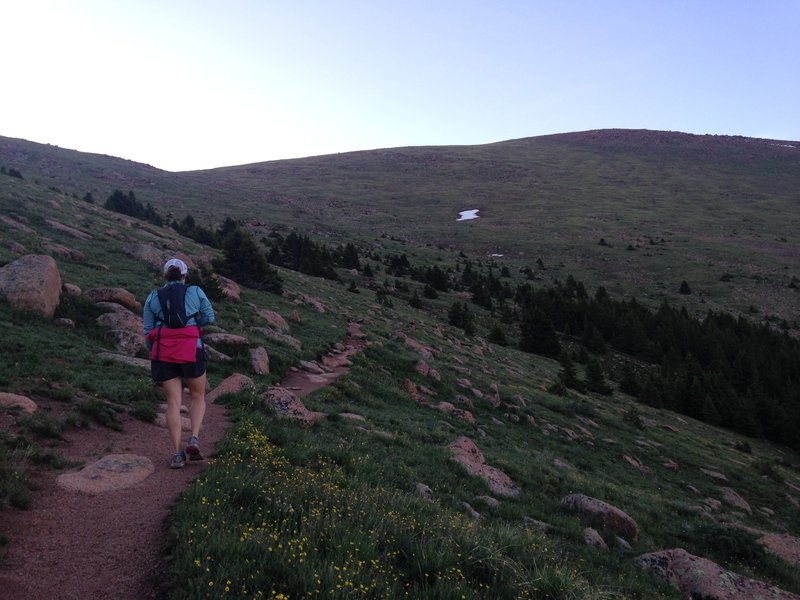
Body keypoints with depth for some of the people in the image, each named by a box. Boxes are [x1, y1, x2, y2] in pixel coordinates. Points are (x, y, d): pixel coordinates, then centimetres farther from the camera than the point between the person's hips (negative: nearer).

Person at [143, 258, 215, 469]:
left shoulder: (153, 297, 11)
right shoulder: (195, 292, 6)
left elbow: (148, 332, 10)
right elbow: (209, 317, 9)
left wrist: (154, 356, 20)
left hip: (163, 352, 2)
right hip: (191, 350, -2)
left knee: (174, 402, 5)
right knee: (198, 397, 15)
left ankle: (177, 453, -3)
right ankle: (194, 439, -5)